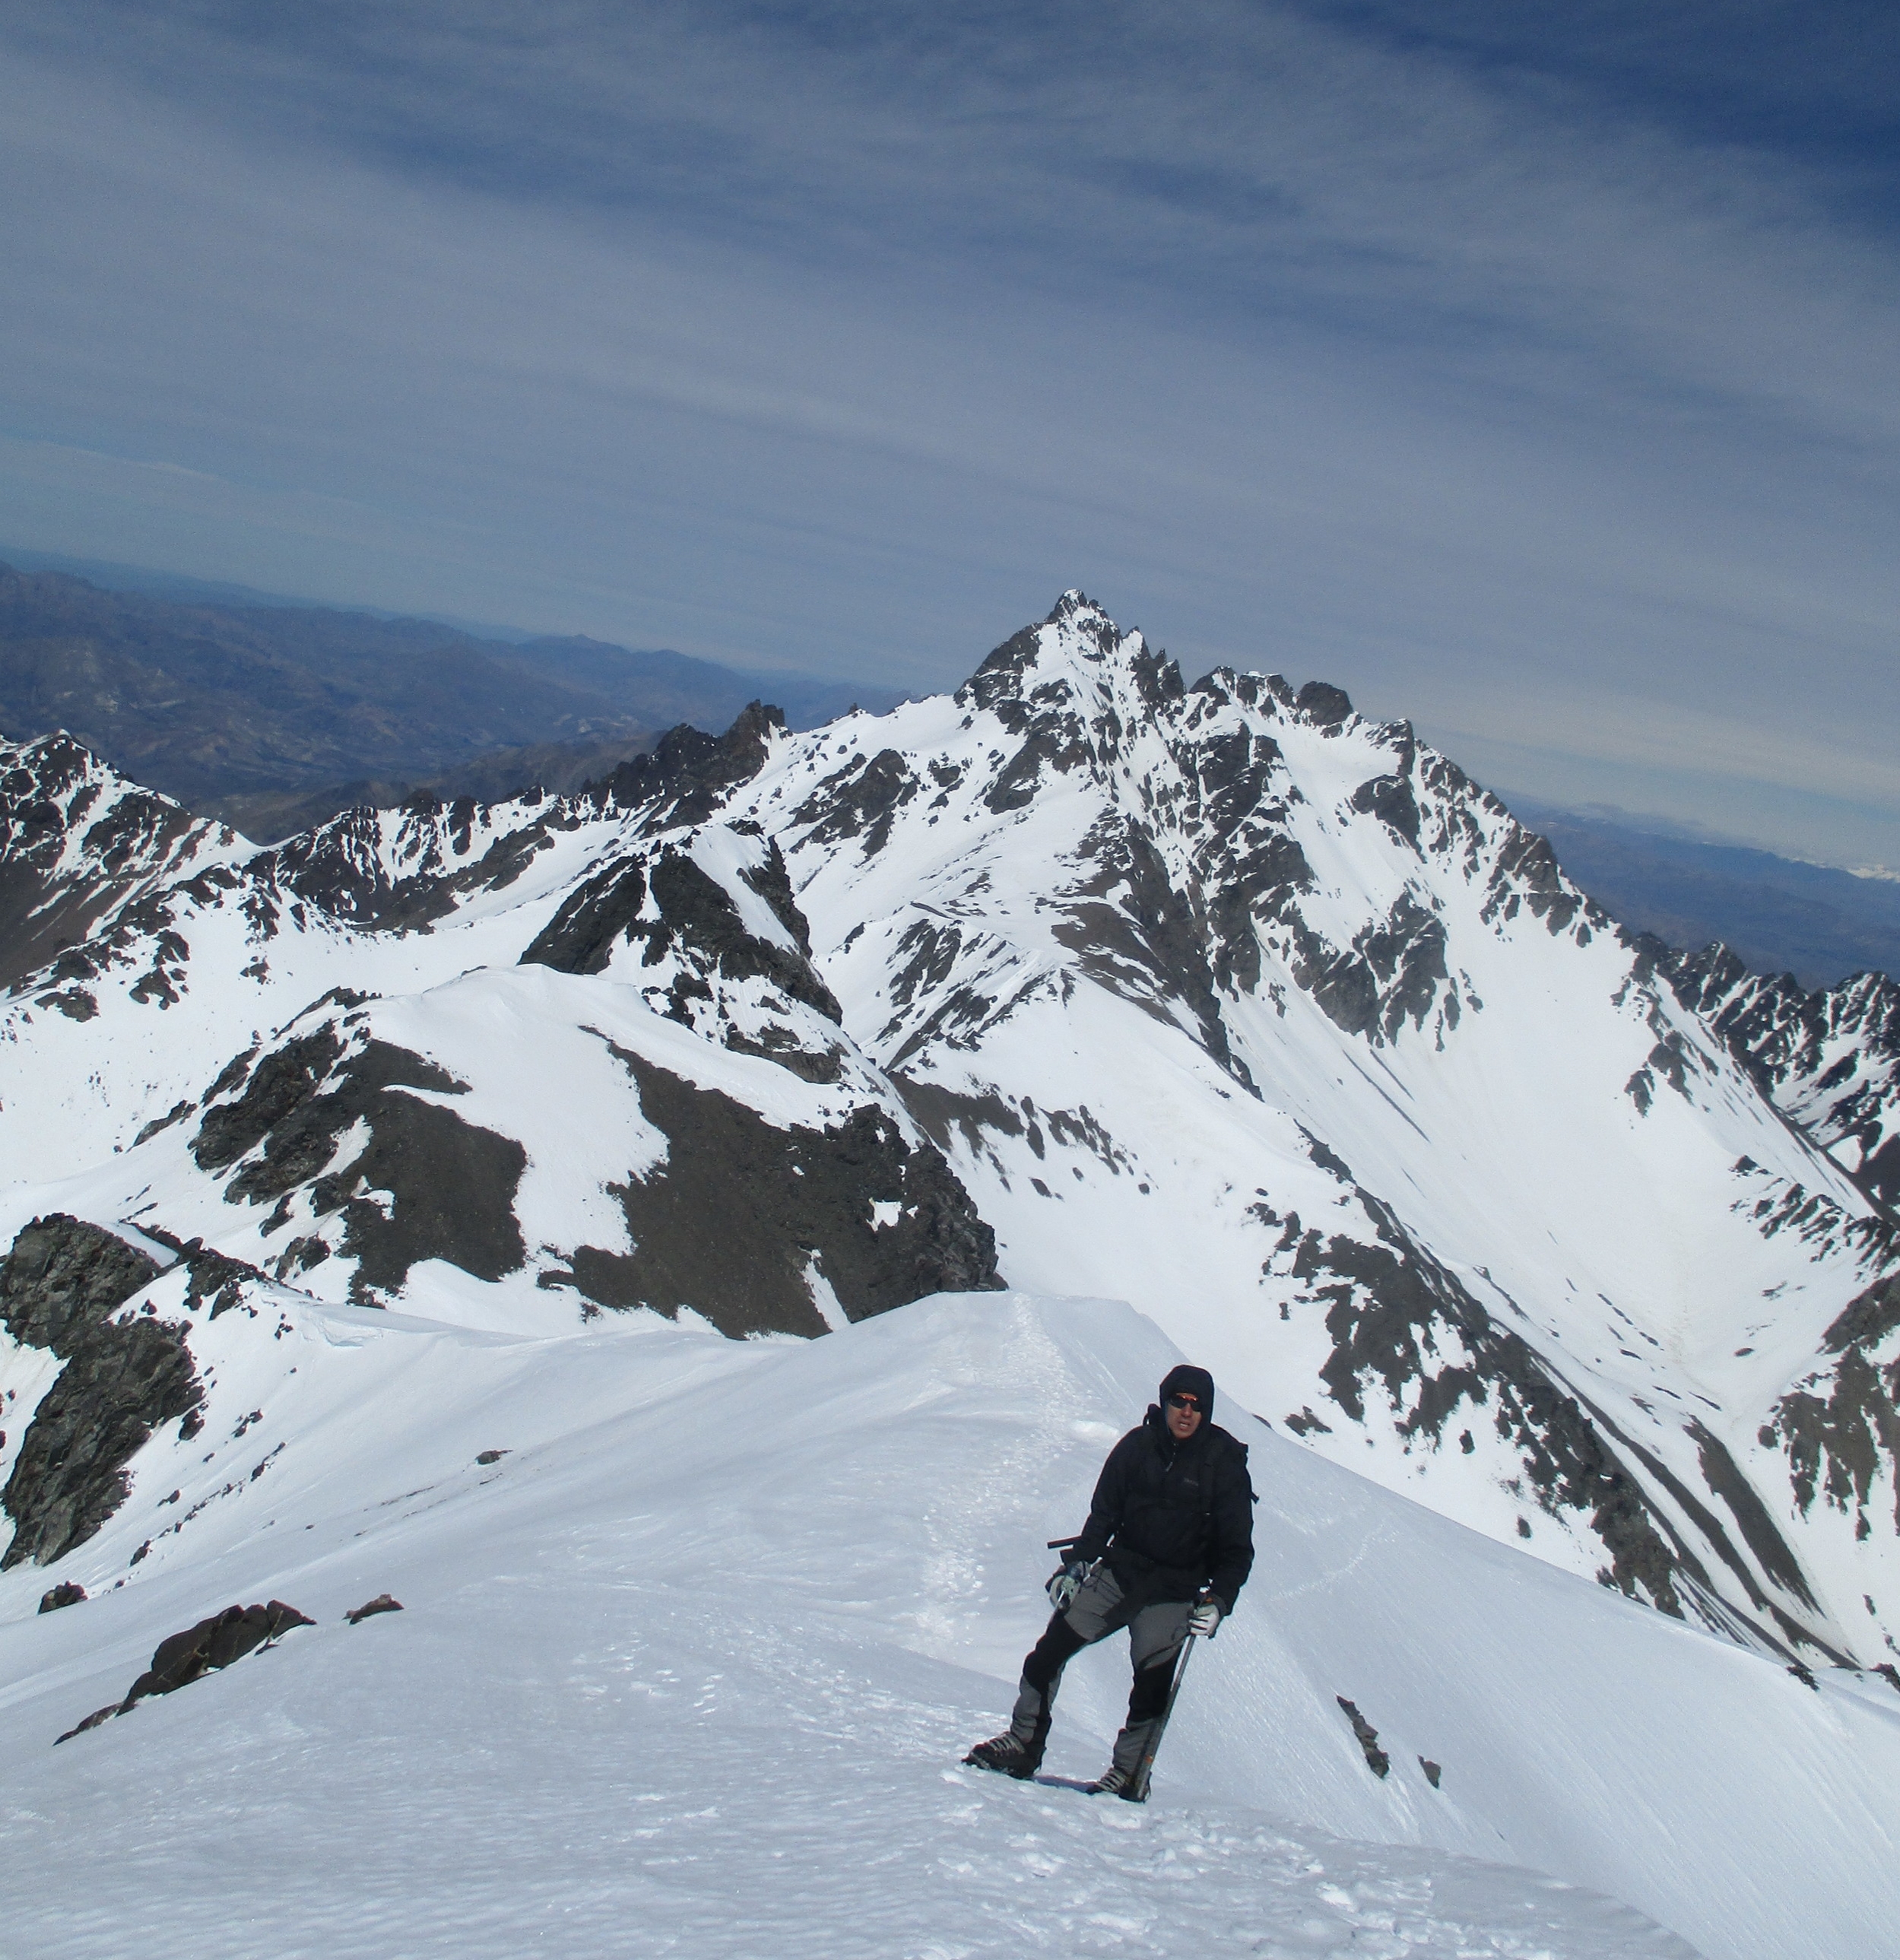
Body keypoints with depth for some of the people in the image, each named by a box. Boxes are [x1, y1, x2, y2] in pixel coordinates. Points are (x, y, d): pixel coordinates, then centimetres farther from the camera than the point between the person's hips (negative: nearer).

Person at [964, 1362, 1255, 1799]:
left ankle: (1127, 1775, 4)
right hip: (1116, 1574, 3)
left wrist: (1219, 1601, -14)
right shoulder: (1137, 1446, 0)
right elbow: (1103, 1514, 9)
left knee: (1152, 1682, -11)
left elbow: (1237, 1549, -2)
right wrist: (1077, 1564, 1)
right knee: (1050, 1651, -3)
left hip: (1174, 1594, -3)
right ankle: (1023, 1745, 9)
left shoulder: (1224, 1466, -6)